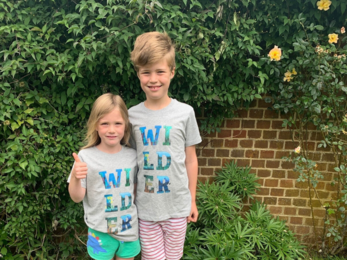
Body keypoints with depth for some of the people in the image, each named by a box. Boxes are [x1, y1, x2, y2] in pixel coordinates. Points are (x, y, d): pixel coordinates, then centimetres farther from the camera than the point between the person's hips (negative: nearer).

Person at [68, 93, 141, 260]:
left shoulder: (133, 155, -5)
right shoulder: (86, 156, -13)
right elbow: (77, 197, -10)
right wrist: (75, 177, -27)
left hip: (130, 228, 3)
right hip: (100, 232, -2)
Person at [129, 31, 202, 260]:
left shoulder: (185, 113, -9)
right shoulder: (132, 115, -6)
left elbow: (190, 159, -1)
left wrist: (192, 201, 4)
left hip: (177, 206, 0)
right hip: (145, 207, 1)